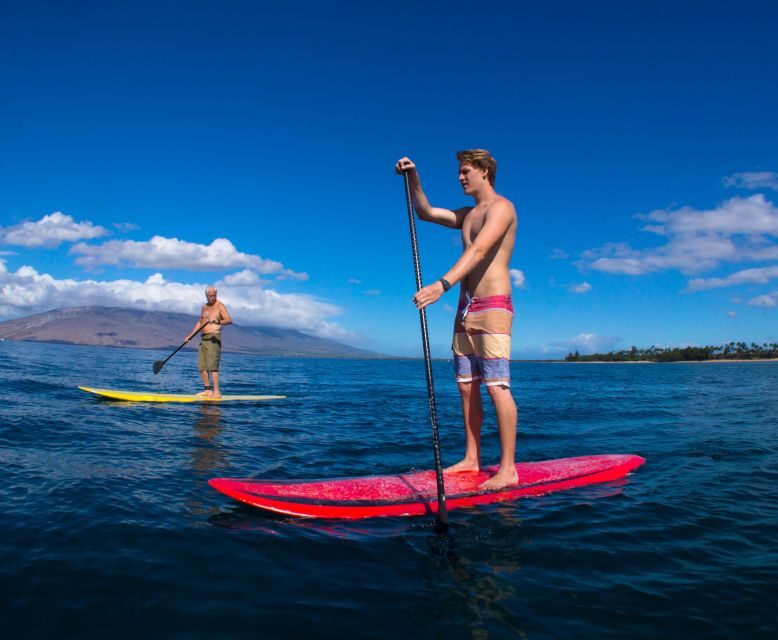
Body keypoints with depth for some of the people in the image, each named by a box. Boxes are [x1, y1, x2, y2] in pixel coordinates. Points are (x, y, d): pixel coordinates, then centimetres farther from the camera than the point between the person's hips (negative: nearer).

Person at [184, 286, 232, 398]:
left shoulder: (219, 306, -5)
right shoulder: (204, 307, 18)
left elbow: (229, 320, -19)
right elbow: (200, 322, 27)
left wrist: (219, 322, -38)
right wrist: (190, 336, 26)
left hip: (213, 338, -8)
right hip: (203, 338, 8)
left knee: (212, 366, -14)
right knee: (202, 366, 7)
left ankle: (216, 392, -15)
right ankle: (208, 390, 15)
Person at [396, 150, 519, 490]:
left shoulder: (501, 207, -6)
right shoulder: (467, 214, 22)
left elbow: (478, 251, -22)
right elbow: (425, 212, 29)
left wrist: (442, 284, -35)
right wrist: (413, 178, 13)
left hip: (493, 308, -9)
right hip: (466, 309, 9)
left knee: (496, 387, -11)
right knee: (466, 386, 7)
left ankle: (508, 469, -6)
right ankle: (471, 459, 15)